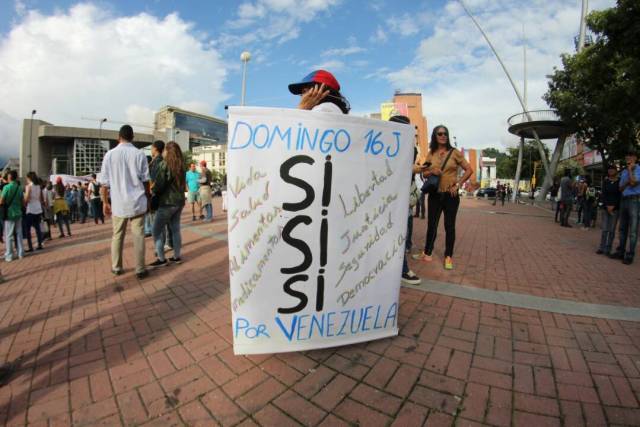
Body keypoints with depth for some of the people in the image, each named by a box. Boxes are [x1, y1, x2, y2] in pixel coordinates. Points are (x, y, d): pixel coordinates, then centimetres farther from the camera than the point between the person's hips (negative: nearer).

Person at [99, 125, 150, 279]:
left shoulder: (109, 155, 2)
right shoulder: (139, 154, -3)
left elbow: (104, 182, 2)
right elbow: (145, 180, -1)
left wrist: (105, 202, 12)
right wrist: (148, 199, 10)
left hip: (118, 203, 2)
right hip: (137, 202, -2)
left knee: (117, 235, 15)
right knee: (138, 236, 2)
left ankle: (116, 267, 25)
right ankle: (140, 269, 5)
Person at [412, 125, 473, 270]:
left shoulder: (454, 152, -1)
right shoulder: (431, 154, 6)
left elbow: (469, 170, 1)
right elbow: (425, 173, 9)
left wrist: (458, 185, -8)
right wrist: (432, 172, -12)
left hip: (451, 195, -2)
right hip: (435, 194, 2)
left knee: (449, 226, 4)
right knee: (431, 225, 8)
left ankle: (448, 256, 14)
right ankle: (427, 253, 20)